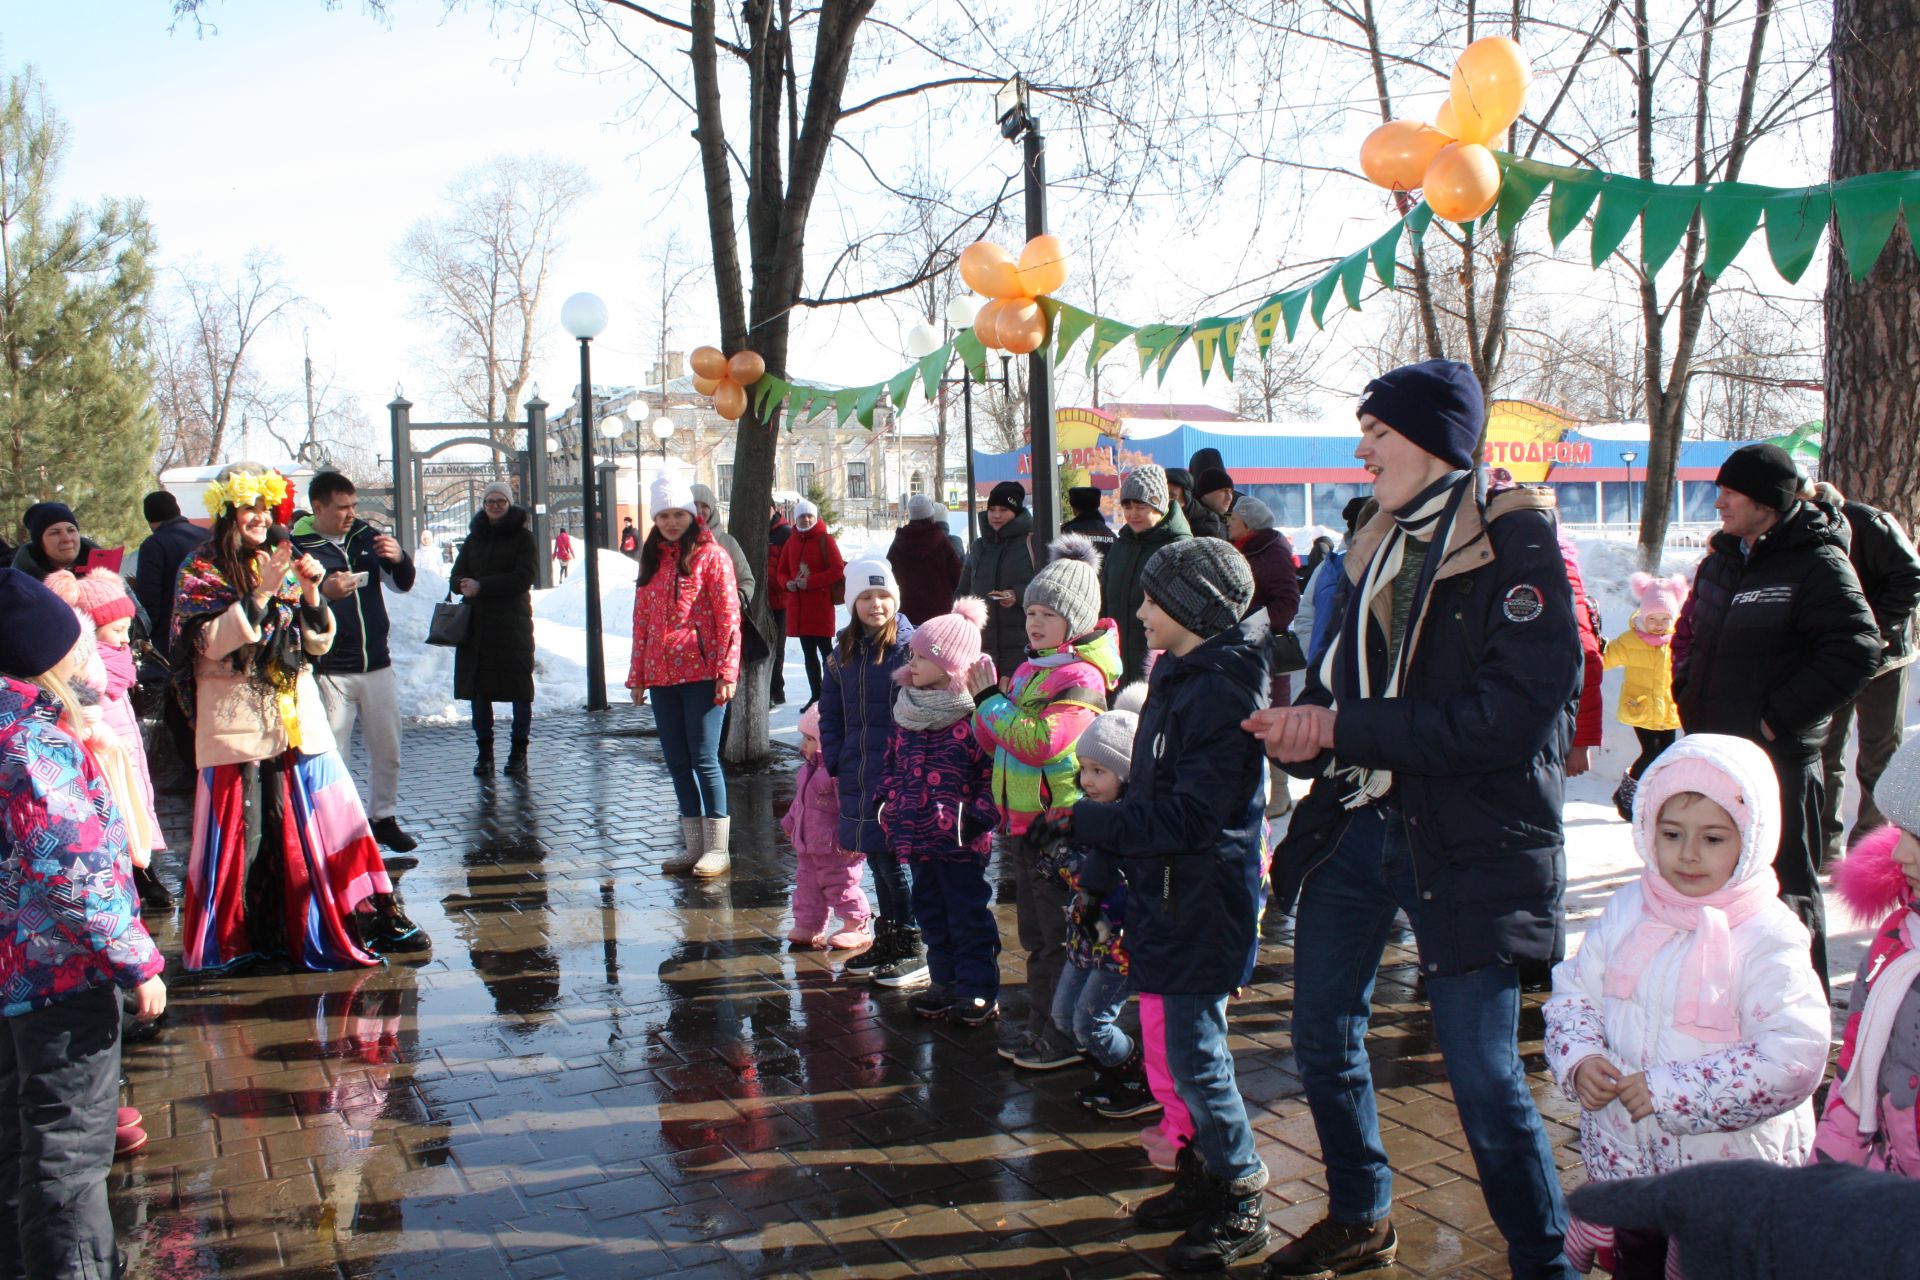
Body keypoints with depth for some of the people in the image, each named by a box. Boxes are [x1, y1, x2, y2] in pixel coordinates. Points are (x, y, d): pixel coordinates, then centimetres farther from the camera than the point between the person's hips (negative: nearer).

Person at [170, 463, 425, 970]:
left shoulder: (284, 563, 15)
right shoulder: (202, 571, 1)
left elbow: (319, 642, 11)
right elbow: (210, 642, -12)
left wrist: (310, 593, -6)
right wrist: (260, 594, -18)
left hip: (297, 714, 4)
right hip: (238, 719, -4)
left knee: (328, 815, -2)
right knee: (243, 827, -3)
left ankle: (364, 919, 2)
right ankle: (236, 936, 10)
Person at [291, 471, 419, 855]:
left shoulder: (367, 536, 9)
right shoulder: (298, 547, -8)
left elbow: (403, 585, 13)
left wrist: (399, 559, -7)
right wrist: (323, 592, -30)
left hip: (377, 665, 5)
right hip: (330, 672, -5)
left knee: (387, 751, 12)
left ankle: (383, 817, 26)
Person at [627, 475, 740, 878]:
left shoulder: (711, 555, -4)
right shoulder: (652, 558, 14)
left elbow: (729, 617, -8)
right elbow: (642, 619, 17)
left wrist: (726, 671, -15)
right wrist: (637, 674, 14)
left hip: (701, 674, -6)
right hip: (661, 676, 6)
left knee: (704, 759, -5)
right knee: (677, 763, 9)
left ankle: (717, 848, 3)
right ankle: (693, 845, 18)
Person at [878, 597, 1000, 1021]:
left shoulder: (974, 715, -15)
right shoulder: (907, 711, 8)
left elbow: (995, 775, -15)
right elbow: (893, 763, 18)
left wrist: (977, 817, -21)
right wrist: (887, 803, 8)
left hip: (960, 841, -7)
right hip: (917, 837, 8)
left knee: (968, 917, 4)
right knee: (931, 914, 17)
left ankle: (979, 992, 14)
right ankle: (945, 983, 29)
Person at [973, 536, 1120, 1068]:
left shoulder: (1082, 676, -17)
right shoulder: (1030, 669, 11)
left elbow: (1041, 741, -29)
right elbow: (998, 741, 15)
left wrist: (992, 701, -19)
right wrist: (985, 700, -3)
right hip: (1025, 824, 9)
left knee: (1060, 938, 1)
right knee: (1035, 934, 19)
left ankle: (1068, 1038, 13)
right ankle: (1040, 1025, 32)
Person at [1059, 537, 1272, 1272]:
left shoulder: (1222, 693, -20)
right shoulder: (1175, 677, 11)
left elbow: (1185, 817, -25)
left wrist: (1083, 819, -20)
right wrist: (1101, 870, 17)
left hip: (1204, 904, -9)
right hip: (1164, 895, 9)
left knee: (1194, 1054, -3)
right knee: (1177, 1047, 17)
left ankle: (1241, 1206, 13)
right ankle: (1202, 1178, 32)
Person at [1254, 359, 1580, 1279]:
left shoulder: (1516, 543, -12)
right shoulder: (1382, 548, 11)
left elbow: (1516, 714, -21)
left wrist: (1347, 726, -19)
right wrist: (1303, 731, -5)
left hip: (1471, 845, -7)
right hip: (1357, 823, 8)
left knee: (1483, 1076, -3)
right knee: (1323, 1036, 16)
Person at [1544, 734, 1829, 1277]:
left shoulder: (1769, 937, -17)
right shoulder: (1628, 909, 0)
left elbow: (1795, 1057, -25)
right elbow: (1574, 992, 6)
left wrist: (1673, 1092, -26)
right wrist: (1578, 1059, -14)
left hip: (1728, 1166, -5)